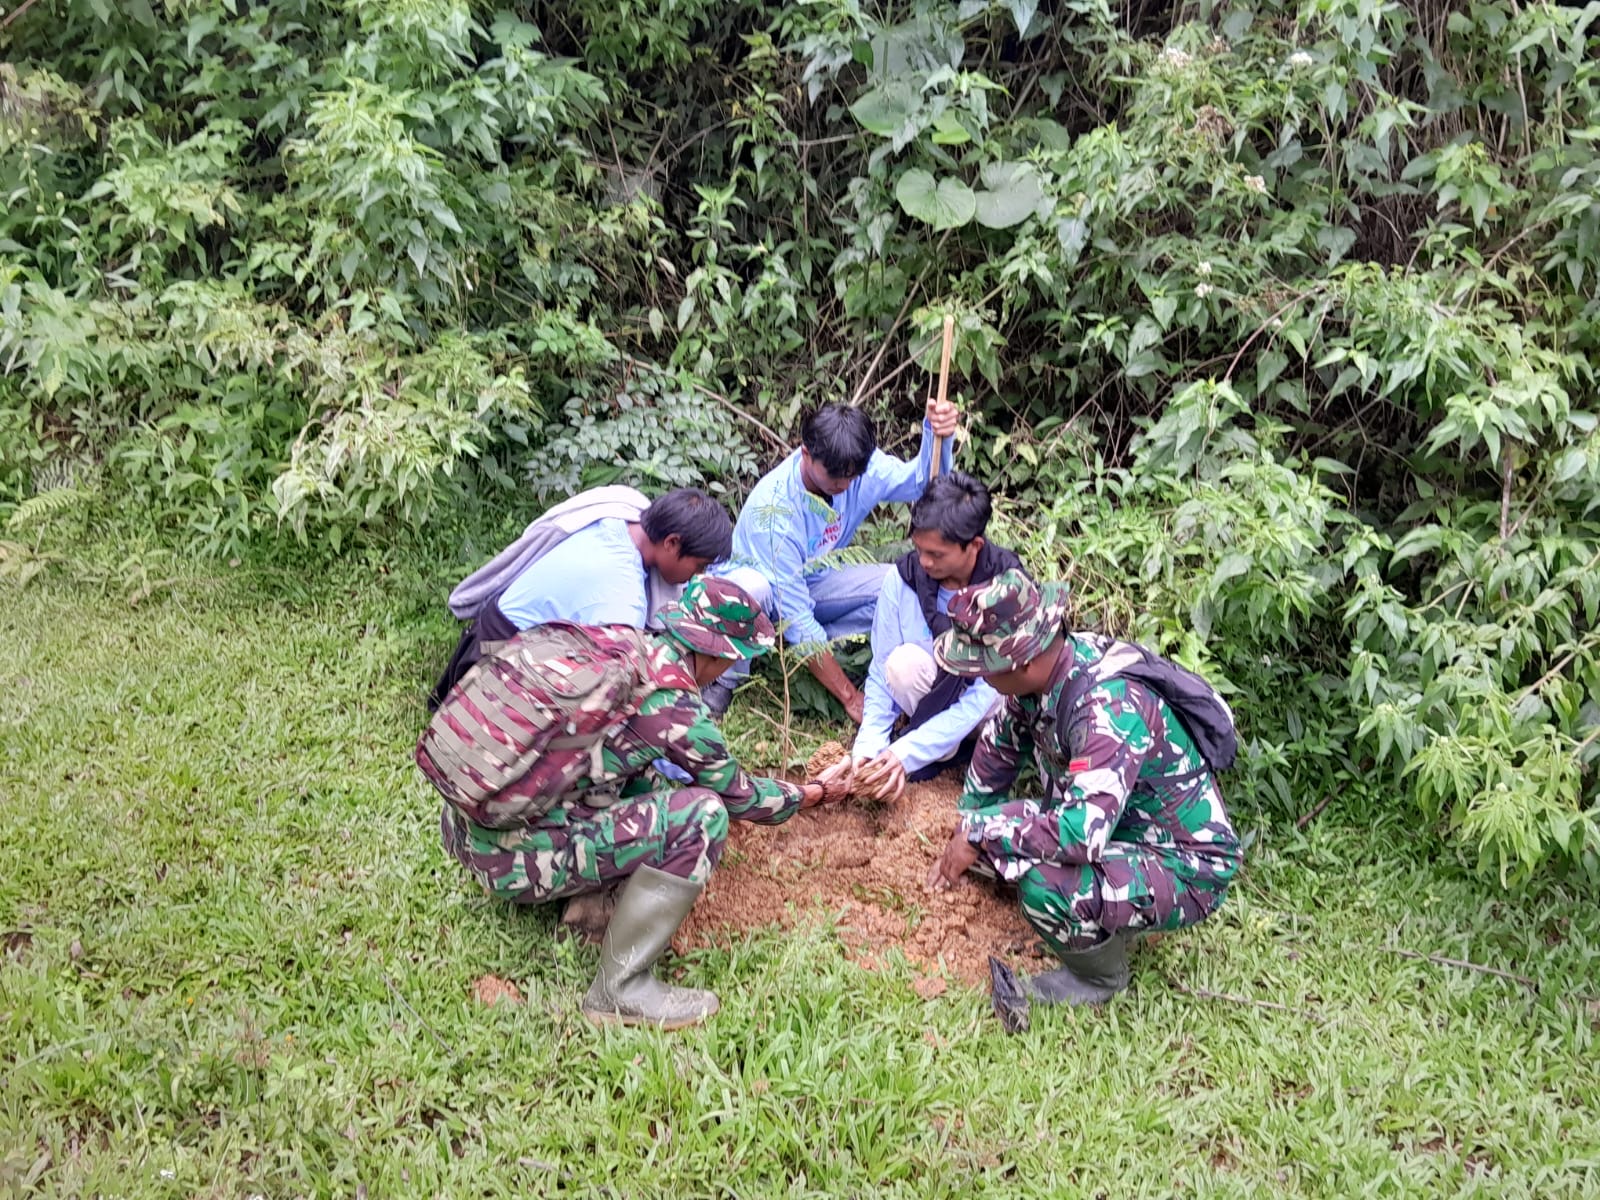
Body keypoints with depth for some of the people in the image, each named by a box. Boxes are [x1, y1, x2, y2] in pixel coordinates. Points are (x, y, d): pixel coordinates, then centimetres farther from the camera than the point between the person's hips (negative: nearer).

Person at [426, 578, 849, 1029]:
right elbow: (738, 796, 5)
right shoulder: (675, 707, -12)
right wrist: (809, 795, 22)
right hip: (512, 859, -8)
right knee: (701, 816, -10)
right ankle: (619, 990, -3)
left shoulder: (613, 639, 7)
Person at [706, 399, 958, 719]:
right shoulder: (773, 507, -35)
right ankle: (726, 679, -15)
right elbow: (796, 617, -33)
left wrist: (937, 433, -40)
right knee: (751, 588, -43)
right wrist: (850, 697, -32)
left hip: (811, 580, 5)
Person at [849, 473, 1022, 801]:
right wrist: (869, 749, -24)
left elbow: (985, 694, -28)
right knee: (905, 662, -32)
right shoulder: (903, 578, -19)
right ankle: (943, 751, -9)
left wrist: (904, 754, -35)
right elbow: (882, 671, -10)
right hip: (934, 690, 2)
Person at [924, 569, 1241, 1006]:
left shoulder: (1109, 709, -35)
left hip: (1185, 871, -9)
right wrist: (965, 840, 15)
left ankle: (1100, 974, 0)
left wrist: (979, 831, -28)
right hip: (1120, 828, 9)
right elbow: (998, 747, 8)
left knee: (1043, 883, -31)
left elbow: (1081, 832, -41)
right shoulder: (1047, 667, -10)